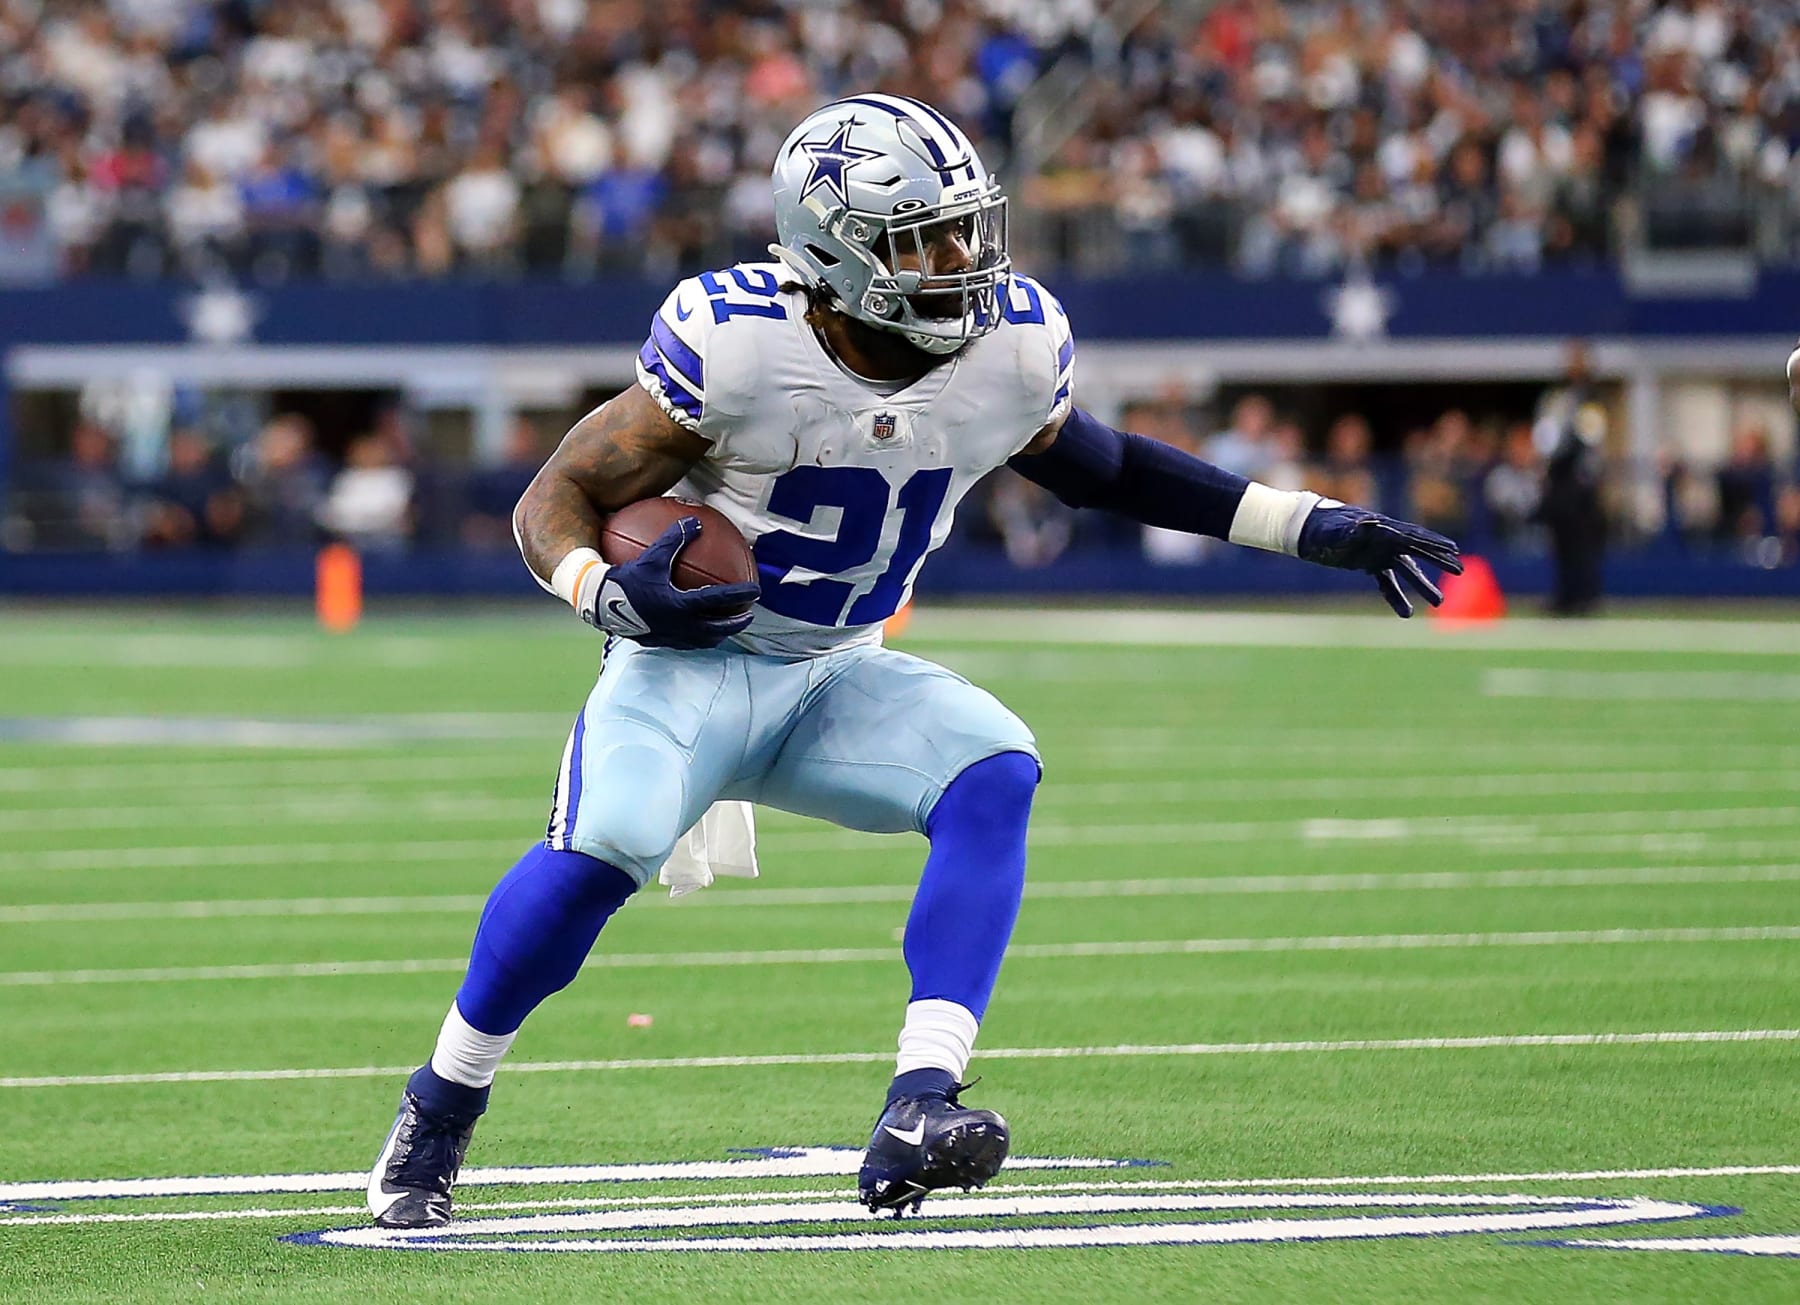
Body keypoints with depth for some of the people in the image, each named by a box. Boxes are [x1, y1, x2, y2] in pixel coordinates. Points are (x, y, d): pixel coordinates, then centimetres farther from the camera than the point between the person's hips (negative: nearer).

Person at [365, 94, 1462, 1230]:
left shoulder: (1015, 345, -8)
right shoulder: (735, 343, -22)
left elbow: (1090, 465, 14)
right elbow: (558, 501, -14)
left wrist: (1312, 529, 10)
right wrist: (610, 594, -37)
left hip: (837, 679, 5)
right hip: (694, 657, -5)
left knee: (994, 775, -24)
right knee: (602, 846, -31)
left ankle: (917, 1114, -32)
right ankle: (437, 1117, -9)